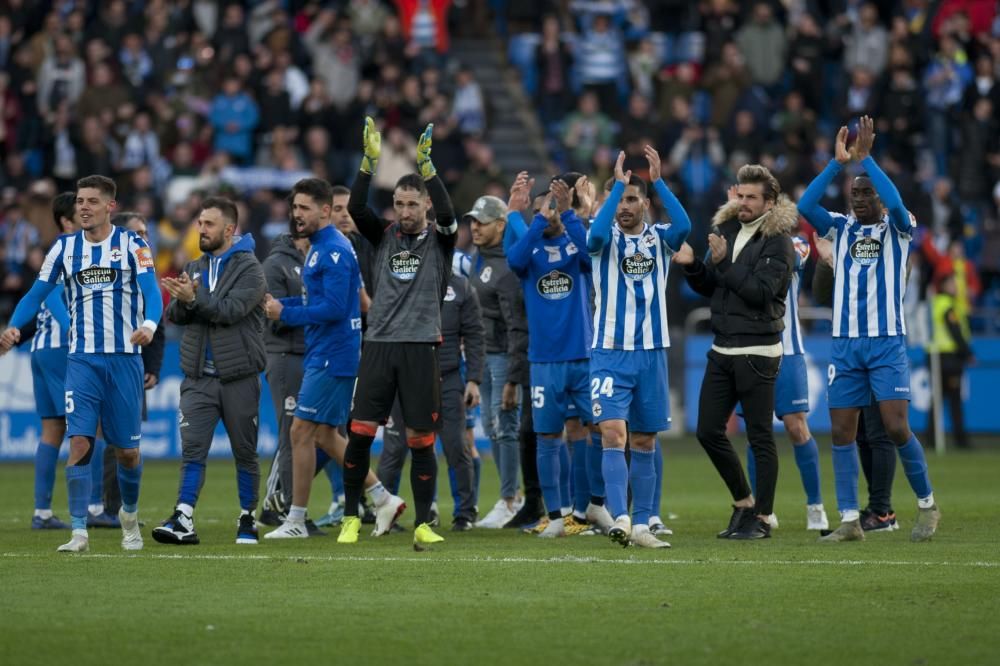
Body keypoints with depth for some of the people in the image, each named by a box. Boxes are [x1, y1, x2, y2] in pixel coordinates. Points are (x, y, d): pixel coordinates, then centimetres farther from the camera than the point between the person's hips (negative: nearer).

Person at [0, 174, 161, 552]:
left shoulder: (132, 245, -2)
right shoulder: (65, 248, 6)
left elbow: (151, 291, -14)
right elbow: (37, 294, 6)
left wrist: (149, 325, -35)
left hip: (124, 357, -1)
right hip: (82, 360, 1)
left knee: (127, 449, 6)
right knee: (79, 443, -12)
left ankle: (129, 514, 33)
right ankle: (79, 532, -11)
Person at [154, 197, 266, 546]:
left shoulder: (249, 269, -5)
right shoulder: (194, 268, 14)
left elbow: (231, 309, -20)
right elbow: (174, 315, 6)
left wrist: (194, 298, -29)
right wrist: (182, 301, -15)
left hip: (238, 378, -4)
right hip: (198, 378, 4)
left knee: (245, 452, 7)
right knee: (192, 450, -8)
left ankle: (248, 520, 19)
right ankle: (183, 520, -15)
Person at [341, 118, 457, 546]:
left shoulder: (438, 241, 4)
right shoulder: (384, 236, 10)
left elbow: (447, 214, -16)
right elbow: (355, 208, -6)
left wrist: (426, 165, -26)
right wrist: (369, 161, -17)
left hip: (421, 349, -2)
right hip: (378, 345, 2)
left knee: (421, 441, -1)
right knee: (360, 433, -4)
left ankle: (423, 524, 7)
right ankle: (350, 518, 7)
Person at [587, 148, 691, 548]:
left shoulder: (659, 238, 5)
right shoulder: (605, 239, 1)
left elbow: (684, 226, -17)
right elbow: (596, 234, -24)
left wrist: (657, 180, -21)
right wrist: (618, 183, -24)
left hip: (652, 353, 2)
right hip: (610, 353, -2)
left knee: (644, 443, 8)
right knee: (613, 434, -17)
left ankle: (641, 525, 13)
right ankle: (619, 519, -25)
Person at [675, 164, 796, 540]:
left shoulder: (778, 242, -8)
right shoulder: (727, 229, 12)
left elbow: (761, 290, -19)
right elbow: (709, 287, 16)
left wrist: (723, 262, -20)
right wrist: (692, 266, -3)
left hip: (756, 351, -7)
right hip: (722, 350, 7)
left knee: (760, 438, -1)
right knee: (709, 432, 6)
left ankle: (762, 517, 6)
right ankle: (743, 501, 22)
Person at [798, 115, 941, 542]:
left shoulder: (897, 228, 2)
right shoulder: (842, 228, 10)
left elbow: (896, 203, -20)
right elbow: (805, 206, -6)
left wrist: (865, 158, -17)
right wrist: (838, 163, -11)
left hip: (887, 343, -4)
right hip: (845, 343, 4)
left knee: (896, 427, -10)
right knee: (842, 431, 1)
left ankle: (927, 506, 8)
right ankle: (849, 520, 6)